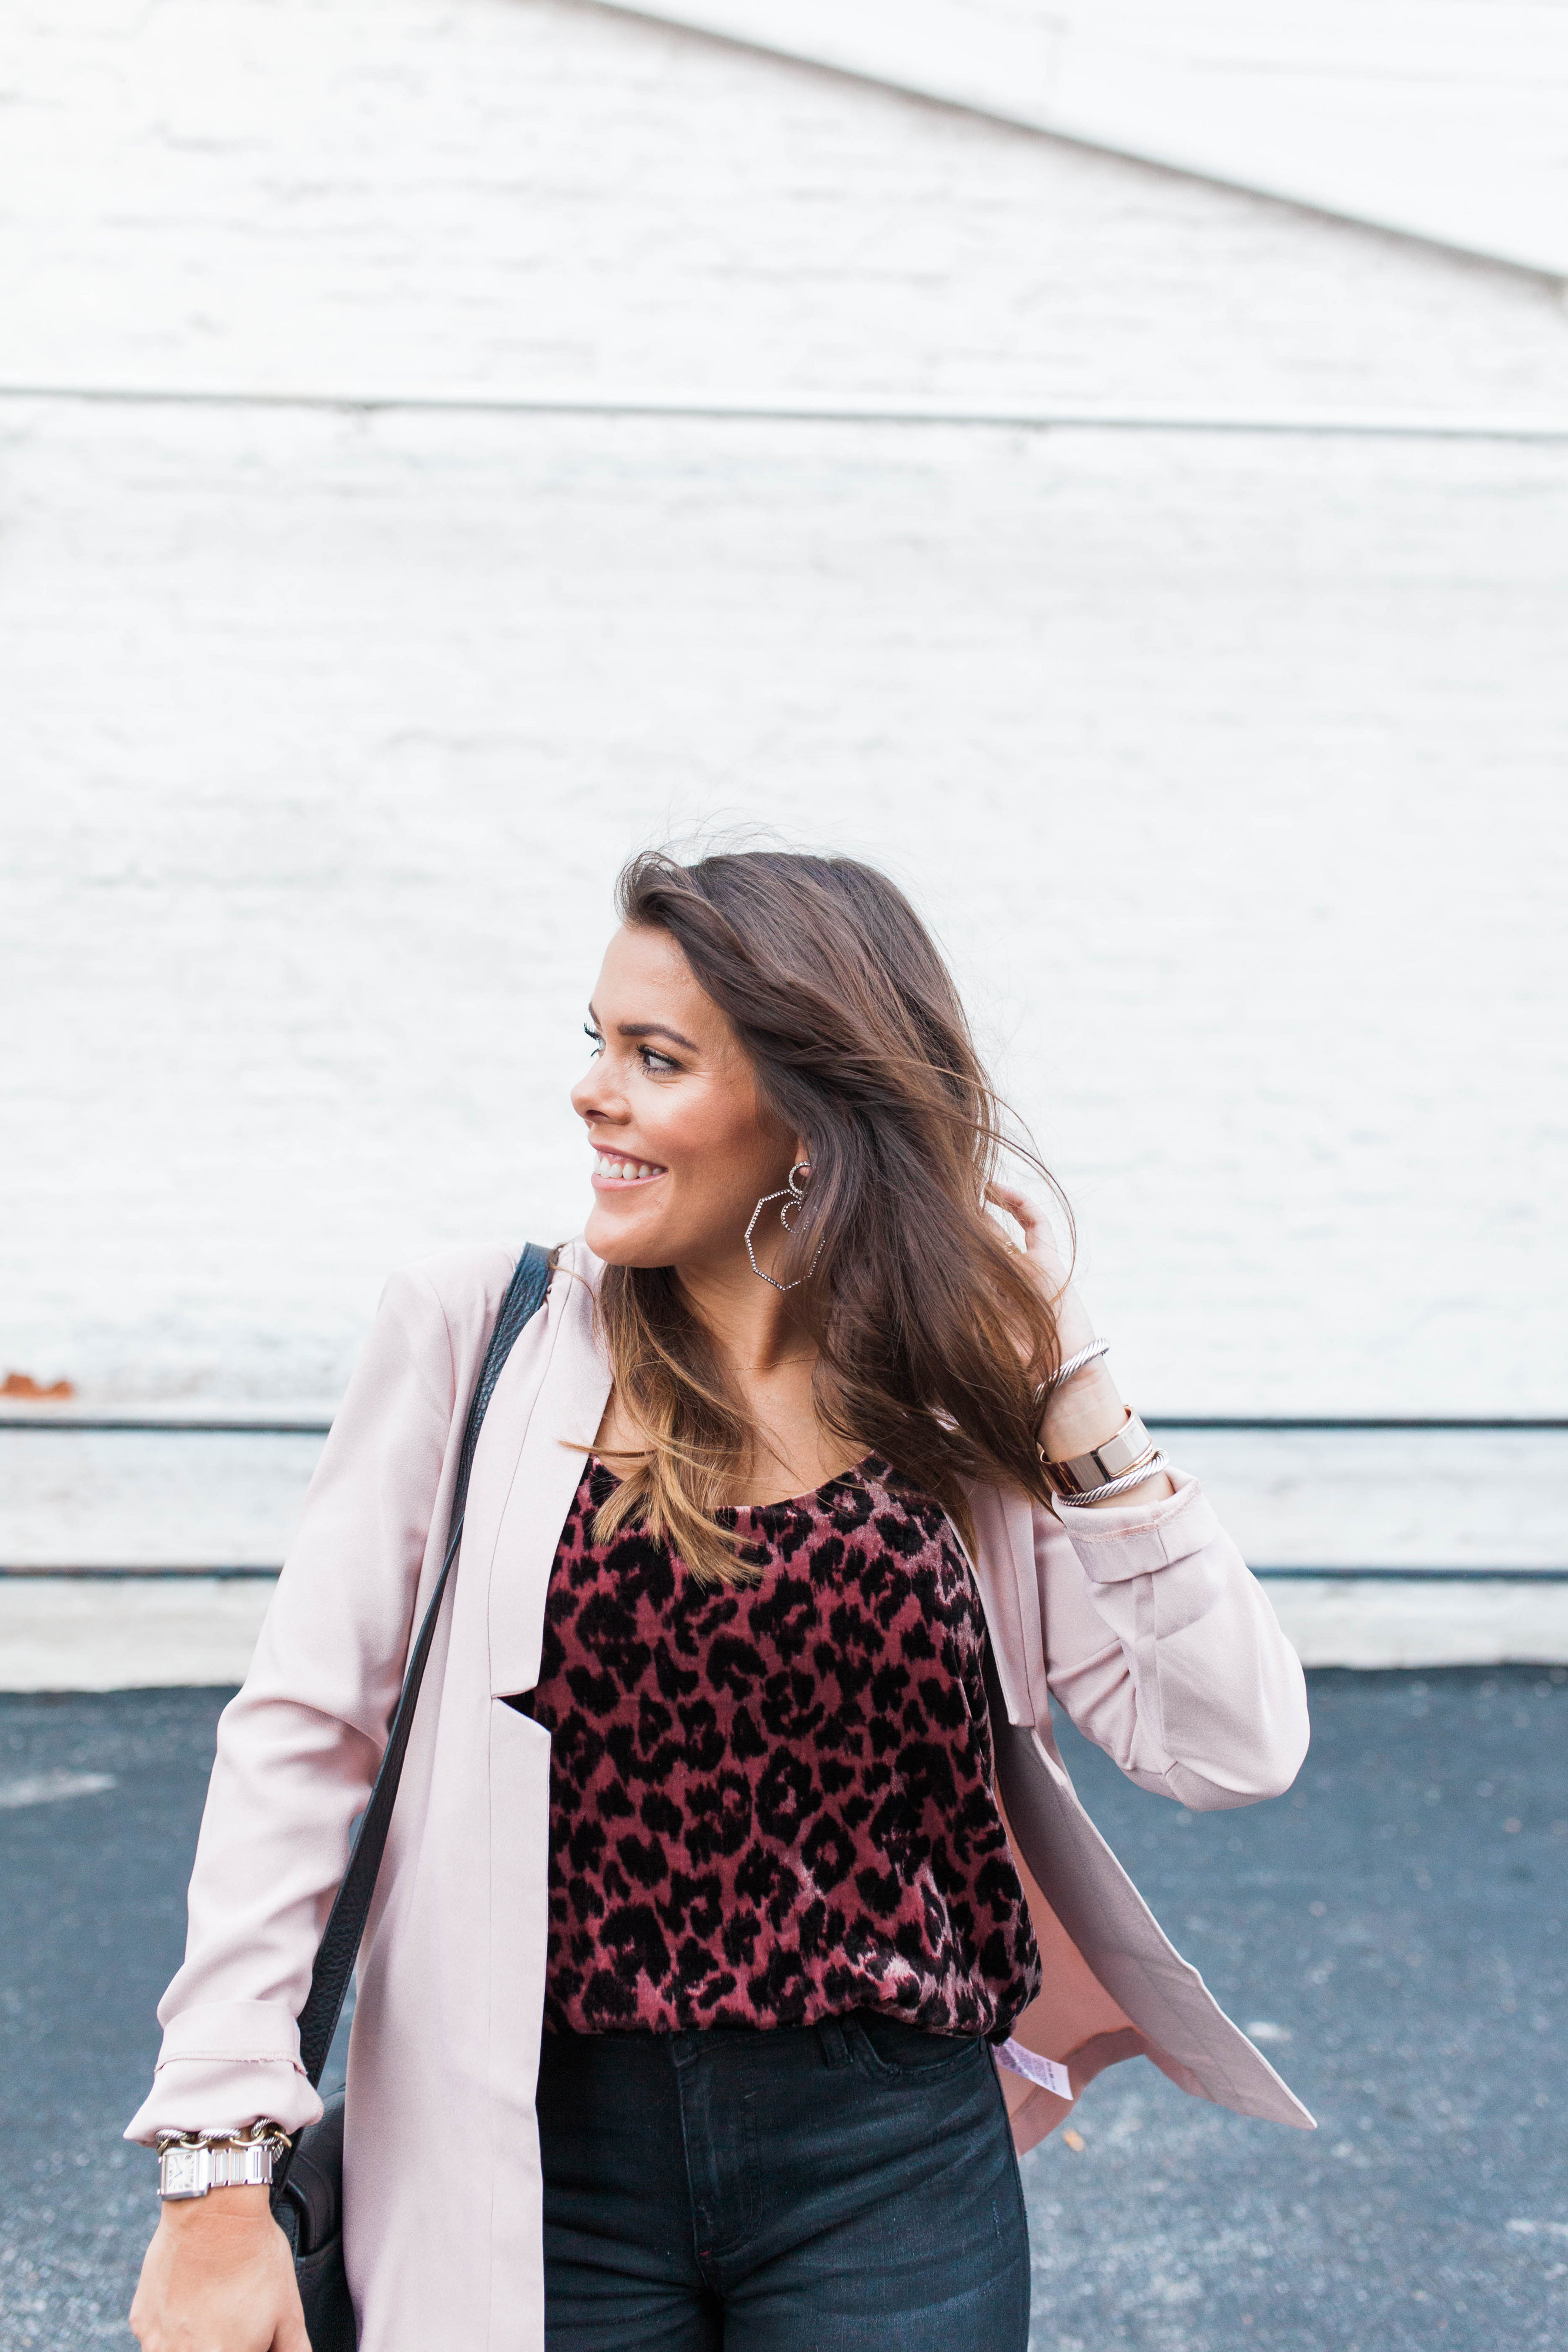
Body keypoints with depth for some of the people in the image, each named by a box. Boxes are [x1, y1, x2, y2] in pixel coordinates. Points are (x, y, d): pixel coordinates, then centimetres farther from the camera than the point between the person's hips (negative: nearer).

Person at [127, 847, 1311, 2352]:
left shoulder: (958, 1410, 0)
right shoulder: (483, 1333, -4)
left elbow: (1236, 1747, -6)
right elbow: (301, 1731, -5)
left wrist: (1066, 1396, -9)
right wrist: (221, 2169, -9)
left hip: (889, 2174, 1)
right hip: (552, 2160, 0)